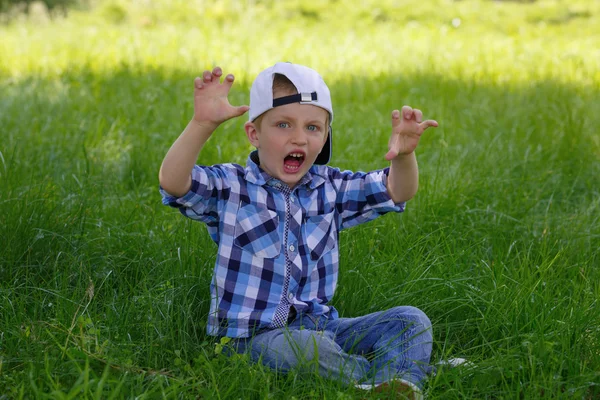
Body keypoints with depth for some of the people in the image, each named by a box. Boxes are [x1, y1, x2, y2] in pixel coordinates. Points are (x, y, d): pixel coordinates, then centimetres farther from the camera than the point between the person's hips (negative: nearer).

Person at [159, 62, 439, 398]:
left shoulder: (329, 189, 8)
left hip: (319, 325, 5)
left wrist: (404, 154, -22)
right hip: (251, 335, -5)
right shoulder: (231, 187, -5)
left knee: (410, 320, -10)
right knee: (302, 346, -38)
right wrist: (203, 125, -39)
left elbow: (396, 192, 1)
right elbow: (173, 182, -23)